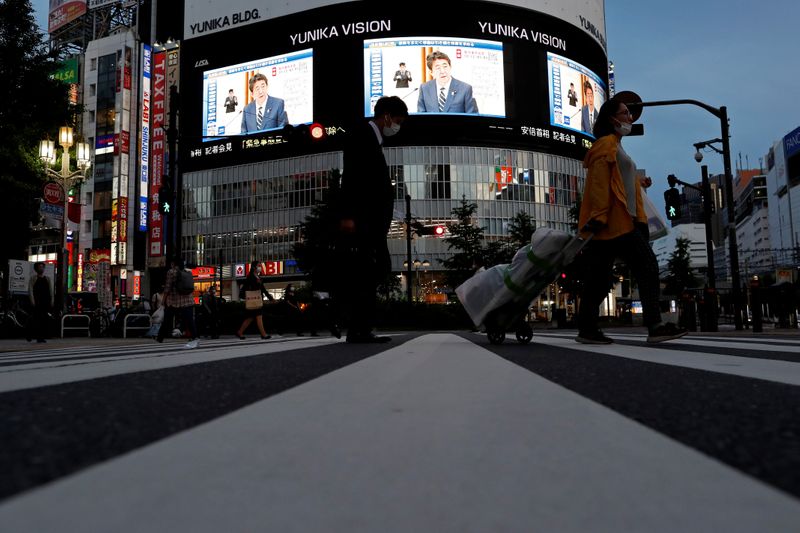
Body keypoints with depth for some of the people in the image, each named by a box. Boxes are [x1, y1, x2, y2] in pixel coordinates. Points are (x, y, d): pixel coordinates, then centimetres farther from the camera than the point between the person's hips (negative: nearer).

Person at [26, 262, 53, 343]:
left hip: (46, 302, 3)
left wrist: (52, 301, 4)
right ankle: (30, 335, 3)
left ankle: (41, 337, 2)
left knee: (44, 320, -1)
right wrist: (32, 301, -12)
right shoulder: (33, 279, 7)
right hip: (36, 303, -3)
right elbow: (30, 290, -1)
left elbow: (51, 291, 14)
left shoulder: (48, 279, 17)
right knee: (35, 319, -9)